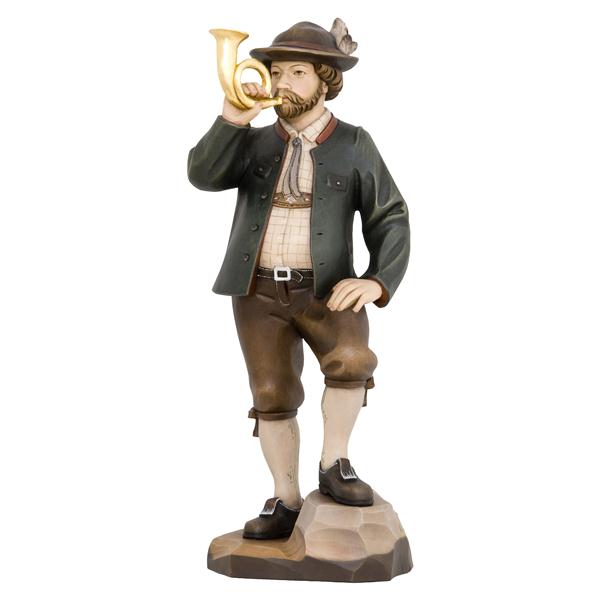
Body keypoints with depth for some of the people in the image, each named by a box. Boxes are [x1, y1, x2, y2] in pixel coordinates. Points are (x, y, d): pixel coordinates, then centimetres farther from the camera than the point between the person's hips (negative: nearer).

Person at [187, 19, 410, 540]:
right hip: (260, 292, 2)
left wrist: (377, 283, -21)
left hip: (325, 290, -2)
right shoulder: (256, 142, 8)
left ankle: (334, 466, -9)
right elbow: (204, 176, -9)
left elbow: (390, 221, -4)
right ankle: (286, 503, 10)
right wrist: (233, 117, -21)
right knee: (273, 397, -5)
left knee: (351, 361, -28)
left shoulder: (354, 145, 0)